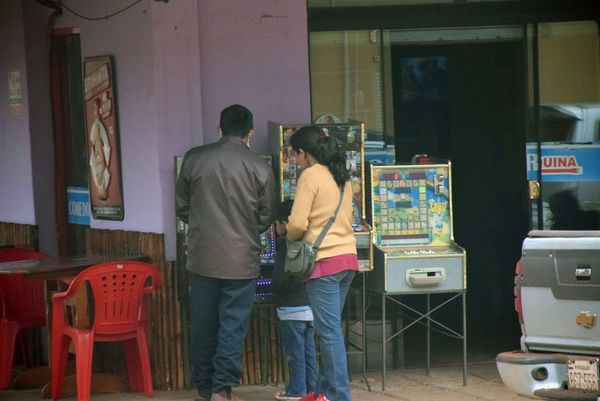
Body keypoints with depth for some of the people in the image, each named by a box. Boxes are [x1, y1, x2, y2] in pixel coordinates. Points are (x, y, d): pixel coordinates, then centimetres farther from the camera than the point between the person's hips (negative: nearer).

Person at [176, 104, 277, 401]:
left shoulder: (194, 159, -2)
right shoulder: (260, 168, -6)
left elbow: (181, 207, 6)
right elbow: (265, 218, 3)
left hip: (202, 256, 2)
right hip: (241, 259, -2)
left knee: (203, 324, 12)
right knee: (233, 326, 6)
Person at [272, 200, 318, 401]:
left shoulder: (285, 247, -15)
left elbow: (280, 280, -18)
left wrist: (276, 295, -2)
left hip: (292, 309, -7)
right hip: (310, 306, 7)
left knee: (295, 352, 0)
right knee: (309, 350, 13)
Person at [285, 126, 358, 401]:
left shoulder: (310, 175, -9)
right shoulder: (342, 177, 14)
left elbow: (297, 224, -13)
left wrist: (290, 235, 9)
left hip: (325, 261, -8)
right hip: (348, 257, 8)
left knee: (330, 330, -5)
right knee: (330, 327, 14)